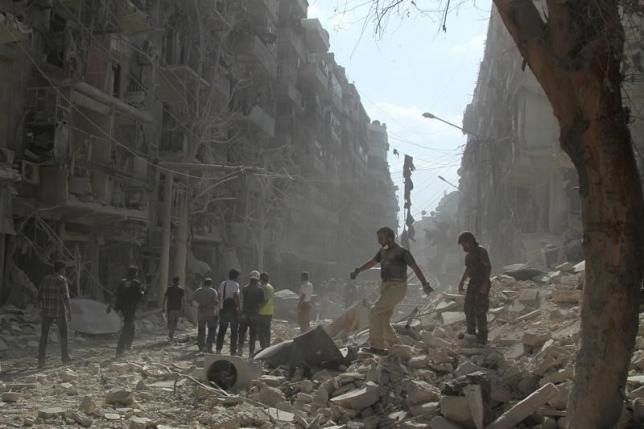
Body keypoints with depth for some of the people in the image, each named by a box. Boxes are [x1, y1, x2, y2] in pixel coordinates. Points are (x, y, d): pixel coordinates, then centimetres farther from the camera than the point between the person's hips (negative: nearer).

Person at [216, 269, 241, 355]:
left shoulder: (222, 283, 11)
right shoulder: (235, 284, -9)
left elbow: (219, 295, 9)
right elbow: (236, 296, -20)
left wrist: (220, 306, 11)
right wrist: (238, 307, -13)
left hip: (223, 309, 5)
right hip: (232, 310, -5)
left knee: (222, 330, 11)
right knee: (234, 331, 3)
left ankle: (218, 349, 5)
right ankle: (233, 350, 4)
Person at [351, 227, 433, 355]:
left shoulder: (402, 252, -9)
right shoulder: (383, 251, 13)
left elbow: (415, 268, -14)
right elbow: (372, 262, 29)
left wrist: (425, 284, -24)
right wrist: (358, 271, 29)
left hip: (396, 288, -8)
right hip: (386, 287, 8)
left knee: (375, 314, -16)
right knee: (383, 321, 7)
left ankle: (377, 346, -12)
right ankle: (396, 346, 19)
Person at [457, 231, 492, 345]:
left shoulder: (481, 252, -14)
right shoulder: (469, 254, 12)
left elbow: (488, 267, -18)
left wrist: (485, 284, -23)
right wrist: (462, 281, 20)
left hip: (481, 285, -9)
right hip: (472, 283, 9)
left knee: (480, 311, -8)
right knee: (469, 308, 12)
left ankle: (482, 337, 1)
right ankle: (471, 333, 25)